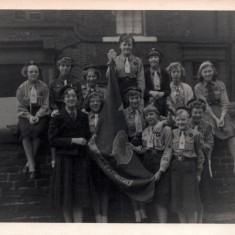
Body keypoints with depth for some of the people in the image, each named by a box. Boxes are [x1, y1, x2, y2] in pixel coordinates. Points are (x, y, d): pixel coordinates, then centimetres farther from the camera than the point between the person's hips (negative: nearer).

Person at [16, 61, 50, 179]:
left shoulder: (44, 87, 4)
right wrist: (29, 116, -12)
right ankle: (32, 165, -29)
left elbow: (46, 105, 1)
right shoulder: (21, 88, 6)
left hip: (41, 115, -1)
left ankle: (29, 162, -19)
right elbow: (20, 107, 5)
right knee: (25, 132, -29)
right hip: (26, 115, 1)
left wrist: (37, 116, -14)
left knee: (37, 130, -31)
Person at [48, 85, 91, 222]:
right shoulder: (57, 117, -2)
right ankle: (69, 223, 18)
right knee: (66, 196, 4)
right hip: (64, 159, -3)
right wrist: (73, 141, -14)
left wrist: (86, 142, -6)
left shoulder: (83, 117, 10)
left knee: (79, 195, 4)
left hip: (81, 159, 3)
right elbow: (52, 140, -8)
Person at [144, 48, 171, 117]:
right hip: (148, 104, -1)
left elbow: (168, 90, 4)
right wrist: (151, 92, -18)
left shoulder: (165, 74, 11)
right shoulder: (145, 74, 6)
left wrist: (162, 93, -16)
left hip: (162, 104, 2)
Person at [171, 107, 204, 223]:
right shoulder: (172, 133, 4)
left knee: (191, 201, 6)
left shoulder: (195, 134, -3)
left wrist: (199, 172, -2)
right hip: (175, 168, 3)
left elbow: (199, 154, 0)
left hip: (190, 167, -3)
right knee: (178, 201, 10)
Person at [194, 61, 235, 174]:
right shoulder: (198, 87, 6)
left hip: (221, 112, 2)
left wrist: (222, 117, -12)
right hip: (207, 113, -2)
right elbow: (205, 105, -4)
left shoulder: (220, 85, 12)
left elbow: (225, 103, 5)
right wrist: (215, 118, -15)